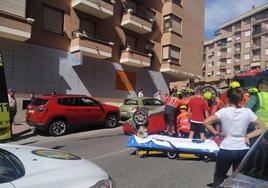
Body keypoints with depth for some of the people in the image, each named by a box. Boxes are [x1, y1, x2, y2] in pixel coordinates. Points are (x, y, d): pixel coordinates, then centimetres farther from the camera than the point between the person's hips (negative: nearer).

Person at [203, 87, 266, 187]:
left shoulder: (224, 111, -11)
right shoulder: (247, 112, -3)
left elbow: (206, 122, -18)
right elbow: (263, 128, 3)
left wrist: (216, 133, -6)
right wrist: (247, 136, 0)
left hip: (226, 150, -3)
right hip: (243, 151, 3)